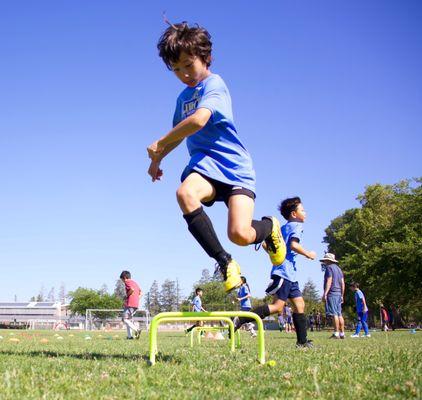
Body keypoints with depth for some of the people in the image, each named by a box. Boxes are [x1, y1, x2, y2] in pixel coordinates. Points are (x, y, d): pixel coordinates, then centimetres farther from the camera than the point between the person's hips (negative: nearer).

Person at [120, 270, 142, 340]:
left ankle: (137, 329, -24)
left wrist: (127, 296, -7)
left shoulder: (127, 282, -4)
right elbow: (140, 293, 22)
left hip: (130, 303, -9)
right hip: (136, 304, 9)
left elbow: (132, 289, -22)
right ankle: (129, 336, 8)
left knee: (125, 319, -8)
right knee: (129, 319, 14)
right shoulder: (135, 282, 23)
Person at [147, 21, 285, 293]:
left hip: (234, 166, -6)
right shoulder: (184, 97, 19)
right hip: (205, 163, 6)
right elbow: (180, 133, 38)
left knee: (240, 234, -25)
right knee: (185, 193, -33)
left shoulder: (214, 84, -7)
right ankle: (225, 262, -20)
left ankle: (269, 227, 16)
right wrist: (157, 159, 30)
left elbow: (199, 120, -25)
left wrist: (160, 144, -16)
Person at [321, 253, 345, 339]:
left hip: (332, 293, -9)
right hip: (339, 293, 9)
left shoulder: (329, 267, -5)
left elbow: (329, 281, -15)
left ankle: (336, 333, -15)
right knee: (339, 314, 9)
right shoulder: (338, 269, 21)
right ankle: (342, 333, 9)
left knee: (334, 314, -11)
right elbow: (342, 283, 19)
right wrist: (342, 295, 22)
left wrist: (325, 294, -18)